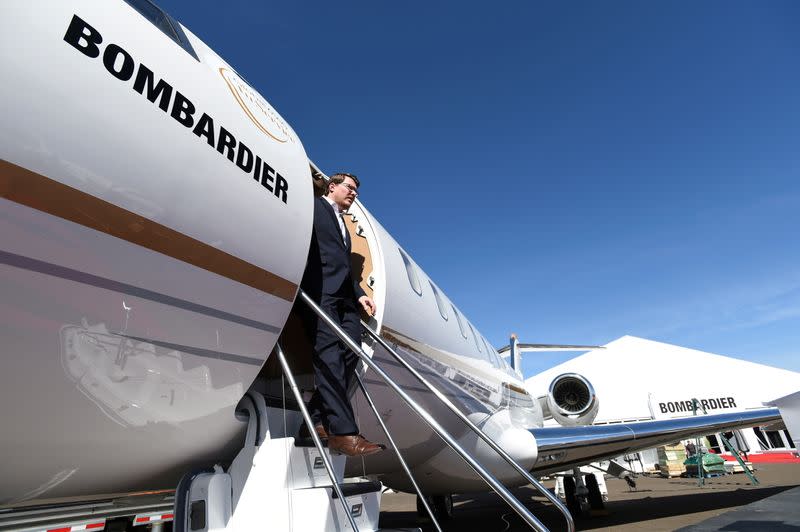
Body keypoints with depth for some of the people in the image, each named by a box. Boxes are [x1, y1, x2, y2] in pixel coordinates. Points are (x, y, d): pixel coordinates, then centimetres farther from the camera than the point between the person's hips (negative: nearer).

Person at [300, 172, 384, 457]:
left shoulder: (343, 225, 34)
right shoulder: (313, 205, 14)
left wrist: (359, 294, 13)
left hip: (343, 294, 8)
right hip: (319, 288, -7)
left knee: (351, 350, -8)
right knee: (329, 352, -16)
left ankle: (319, 419, -4)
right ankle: (343, 432, -20)